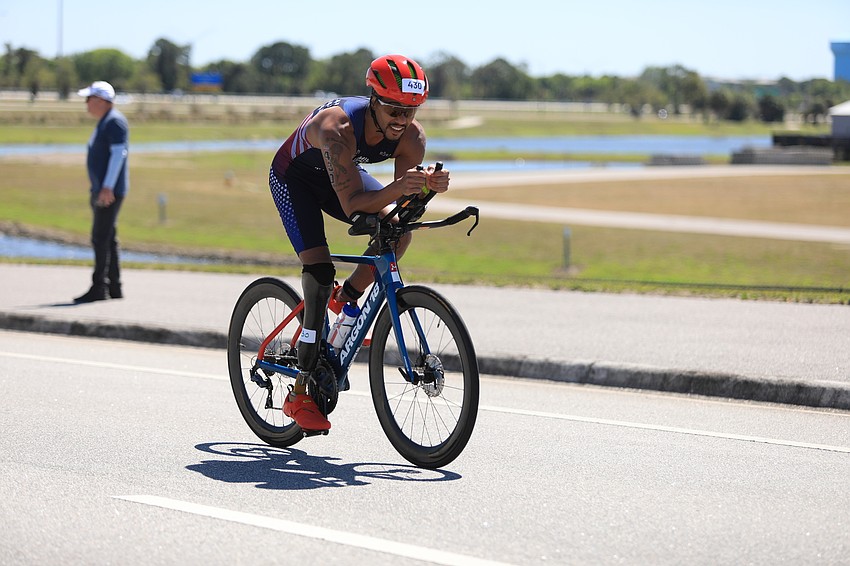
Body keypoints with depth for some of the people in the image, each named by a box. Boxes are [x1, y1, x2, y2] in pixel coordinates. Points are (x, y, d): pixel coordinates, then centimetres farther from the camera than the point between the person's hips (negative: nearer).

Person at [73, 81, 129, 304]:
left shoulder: (115, 121, -11)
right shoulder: (103, 123, 19)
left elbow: (119, 153, -20)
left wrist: (108, 187, -26)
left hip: (110, 191, -10)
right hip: (101, 191, 10)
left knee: (101, 238, -12)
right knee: (106, 238, 11)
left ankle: (98, 287, -12)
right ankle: (114, 287, 14)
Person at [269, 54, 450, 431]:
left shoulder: (411, 136, -25)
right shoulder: (338, 128, -41)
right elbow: (352, 203, -46)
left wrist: (429, 185, -45)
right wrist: (399, 188, -62)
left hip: (341, 173, 5)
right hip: (294, 176, -5)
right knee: (319, 270, -20)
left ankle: (346, 299, 7)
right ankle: (300, 393, -16)